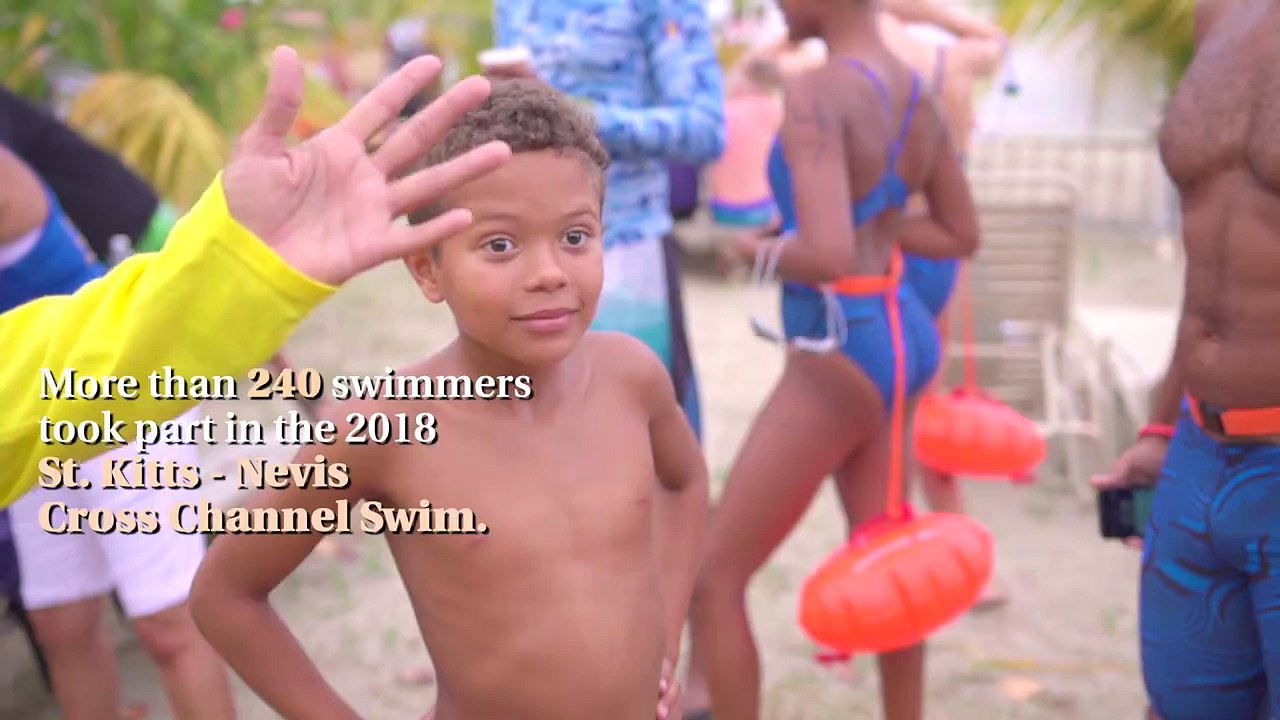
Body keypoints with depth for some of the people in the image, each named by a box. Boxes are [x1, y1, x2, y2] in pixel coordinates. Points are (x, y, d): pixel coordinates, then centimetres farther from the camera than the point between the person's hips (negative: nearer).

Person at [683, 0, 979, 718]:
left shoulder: (818, 93, -19)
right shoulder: (918, 93, 7)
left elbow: (827, 255, -30)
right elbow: (963, 234, 17)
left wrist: (761, 249, -10)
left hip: (837, 356, -9)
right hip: (899, 337, 9)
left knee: (714, 578, 3)